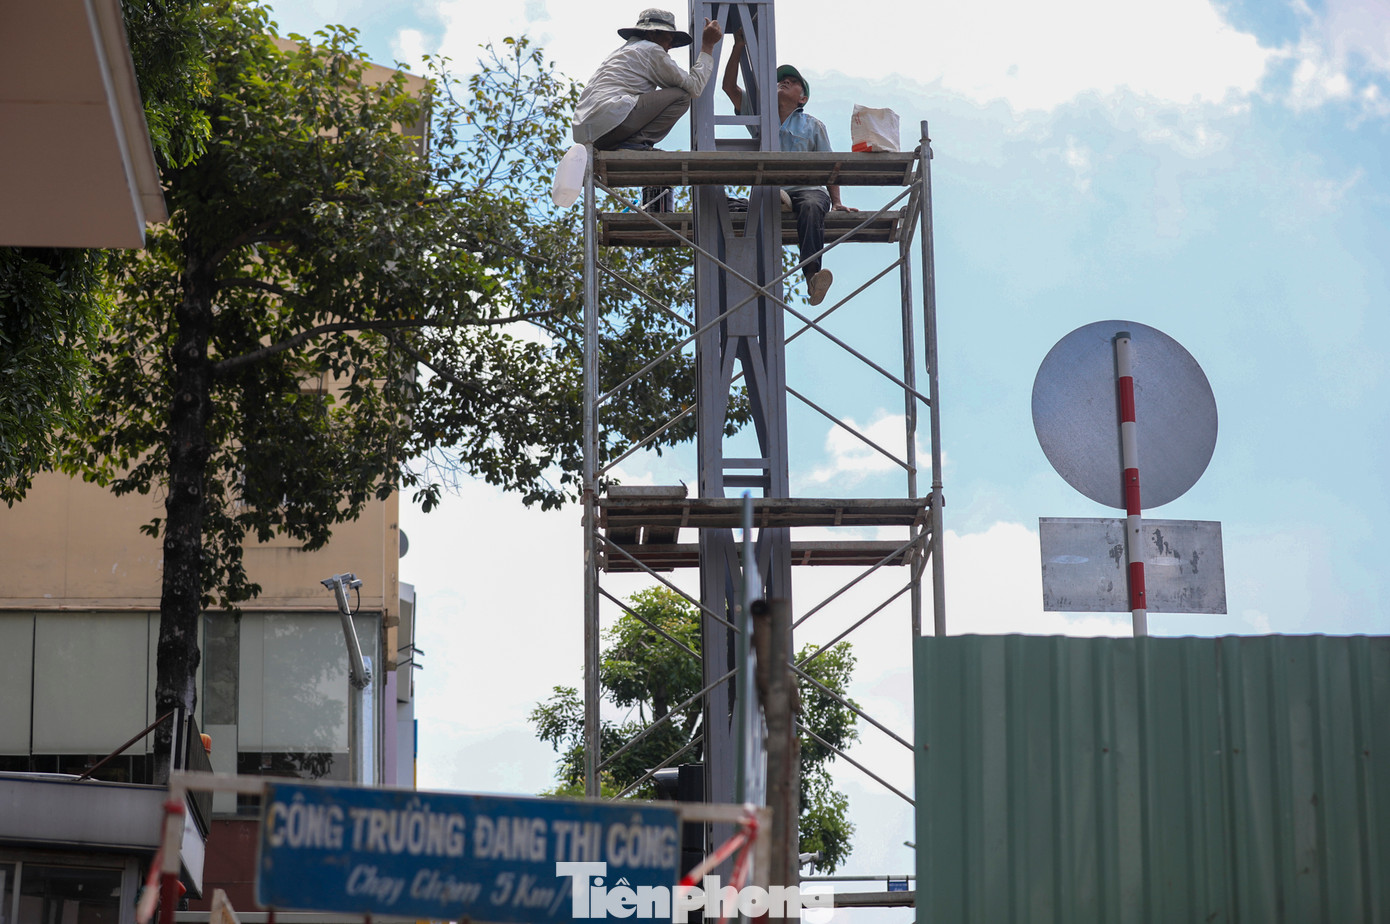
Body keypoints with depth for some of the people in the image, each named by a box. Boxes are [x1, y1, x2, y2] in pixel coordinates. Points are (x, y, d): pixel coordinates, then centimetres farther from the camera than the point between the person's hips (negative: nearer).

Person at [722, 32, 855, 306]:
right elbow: (729, 86, 14)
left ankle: (812, 274, -52)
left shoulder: (813, 126, 17)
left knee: (812, 207, -37)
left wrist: (837, 202, 0)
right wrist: (739, 47, 7)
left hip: (808, 188, -3)